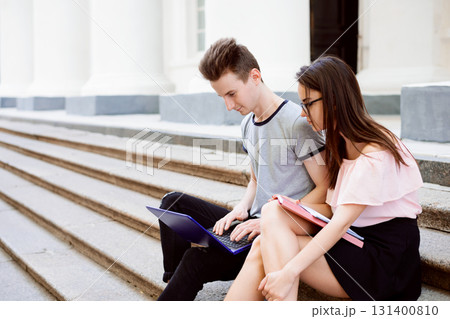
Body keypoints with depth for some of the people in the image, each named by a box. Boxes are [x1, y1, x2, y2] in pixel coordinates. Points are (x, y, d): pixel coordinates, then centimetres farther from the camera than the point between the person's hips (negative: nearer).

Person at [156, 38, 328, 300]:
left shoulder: (296, 122, -15)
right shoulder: (248, 124, 11)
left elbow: (325, 189, -16)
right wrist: (241, 209, 0)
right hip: (255, 222, 9)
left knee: (197, 259, -26)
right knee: (173, 202, -1)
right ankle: (174, 282, -5)